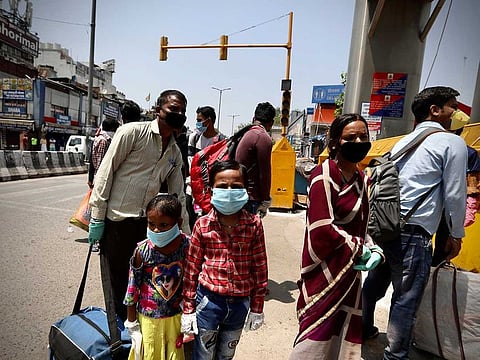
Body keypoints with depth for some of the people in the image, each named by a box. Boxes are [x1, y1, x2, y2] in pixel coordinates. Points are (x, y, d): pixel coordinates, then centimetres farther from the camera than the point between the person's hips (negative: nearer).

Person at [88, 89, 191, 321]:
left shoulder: (175, 153, 10)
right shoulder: (133, 132, -8)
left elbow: (178, 196, 14)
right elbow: (106, 171, -9)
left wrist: (186, 235, 12)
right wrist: (97, 217, -10)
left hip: (146, 223, 5)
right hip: (116, 221, -5)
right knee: (117, 279, 10)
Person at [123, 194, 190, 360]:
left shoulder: (187, 245, -16)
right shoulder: (143, 251, -19)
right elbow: (132, 288, -8)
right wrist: (132, 324, 0)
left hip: (177, 316, 1)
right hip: (149, 318, -1)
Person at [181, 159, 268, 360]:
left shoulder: (254, 225, -9)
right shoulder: (202, 225, -11)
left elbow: (260, 268, -2)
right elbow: (191, 268, -4)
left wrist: (257, 307, 2)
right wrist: (188, 309, 0)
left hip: (240, 303, 2)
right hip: (209, 300, -1)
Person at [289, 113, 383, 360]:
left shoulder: (361, 180, 10)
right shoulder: (324, 176, -16)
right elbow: (322, 230, -23)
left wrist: (374, 251, 0)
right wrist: (359, 248, -11)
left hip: (351, 271, 8)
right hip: (326, 272, -8)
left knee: (344, 335, 19)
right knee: (317, 336, 2)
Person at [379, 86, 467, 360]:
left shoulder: (403, 142, 17)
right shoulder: (452, 142, -3)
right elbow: (455, 194, -5)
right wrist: (456, 234, 7)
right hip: (415, 233, -7)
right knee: (407, 298, 4)